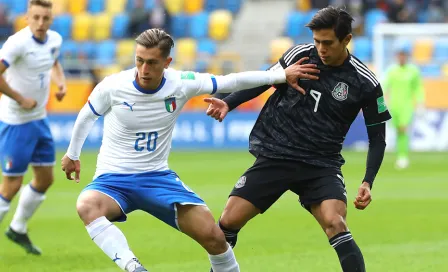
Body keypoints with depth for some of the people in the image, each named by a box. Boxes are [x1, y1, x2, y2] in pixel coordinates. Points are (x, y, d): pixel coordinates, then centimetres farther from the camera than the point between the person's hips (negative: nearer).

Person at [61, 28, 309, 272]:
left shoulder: (181, 84, -11)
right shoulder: (112, 86, -14)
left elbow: (231, 81, -3)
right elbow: (86, 116, 6)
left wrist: (282, 75, -4)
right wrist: (72, 154, 21)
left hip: (158, 177, 2)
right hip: (113, 179, -2)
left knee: (213, 236, -12)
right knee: (87, 206, -39)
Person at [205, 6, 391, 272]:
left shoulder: (365, 83, -9)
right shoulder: (299, 55, -5)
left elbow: (377, 136, 0)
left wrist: (367, 182, -12)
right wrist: (228, 104, -5)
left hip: (322, 165, -2)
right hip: (274, 157, 2)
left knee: (335, 223, -27)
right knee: (228, 222, -3)